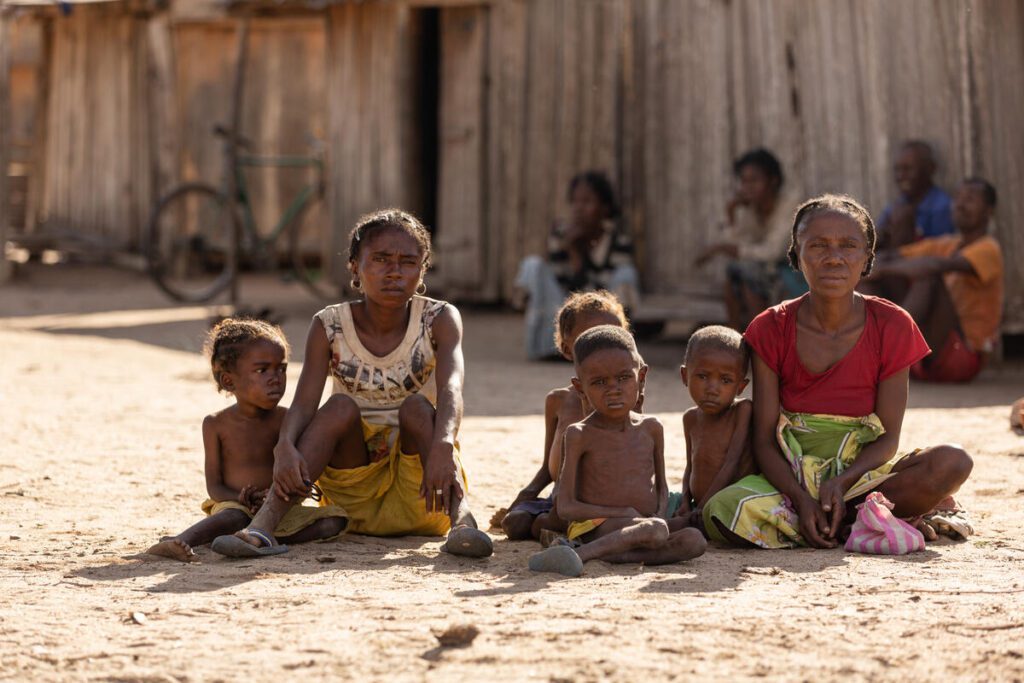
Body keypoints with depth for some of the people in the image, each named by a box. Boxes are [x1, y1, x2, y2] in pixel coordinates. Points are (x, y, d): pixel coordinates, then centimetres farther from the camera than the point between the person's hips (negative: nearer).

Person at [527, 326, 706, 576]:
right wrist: (621, 513, -16)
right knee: (654, 531, -34)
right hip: (597, 525, -5)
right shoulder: (580, 435, -3)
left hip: (648, 522, 5)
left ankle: (609, 555, -32)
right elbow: (566, 506, -6)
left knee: (694, 541, -24)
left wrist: (662, 515, -2)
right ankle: (580, 554, -41)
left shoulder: (651, 429, 10)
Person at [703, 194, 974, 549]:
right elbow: (764, 439, -5)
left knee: (953, 463, -29)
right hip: (791, 476, 0)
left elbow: (888, 436, -4)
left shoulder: (891, 326, -3)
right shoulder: (772, 329, -3)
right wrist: (801, 499, -24)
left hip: (862, 470, 0)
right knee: (723, 511, -34)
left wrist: (841, 482, -23)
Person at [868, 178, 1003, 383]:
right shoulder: (944, 245, 19)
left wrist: (882, 270, -24)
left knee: (929, 277, -25)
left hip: (965, 356, -8)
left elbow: (936, 265, -24)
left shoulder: (988, 249, -5)